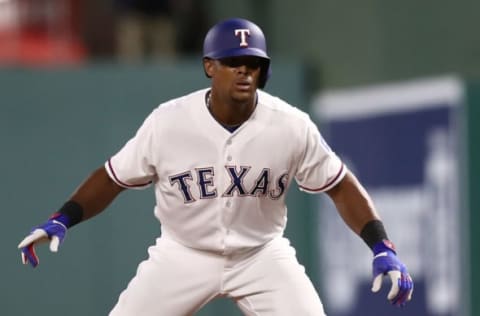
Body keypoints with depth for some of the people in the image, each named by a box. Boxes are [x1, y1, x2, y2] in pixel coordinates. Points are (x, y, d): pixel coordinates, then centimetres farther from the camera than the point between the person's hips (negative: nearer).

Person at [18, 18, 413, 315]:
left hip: (262, 255, 0)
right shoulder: (168, 122, -17)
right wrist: (61, 220, -20)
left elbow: (340, 185, -5)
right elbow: (113, 178, -5)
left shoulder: (292, 127, -16)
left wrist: (382, 248, -16)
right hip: (184, 255, 0)